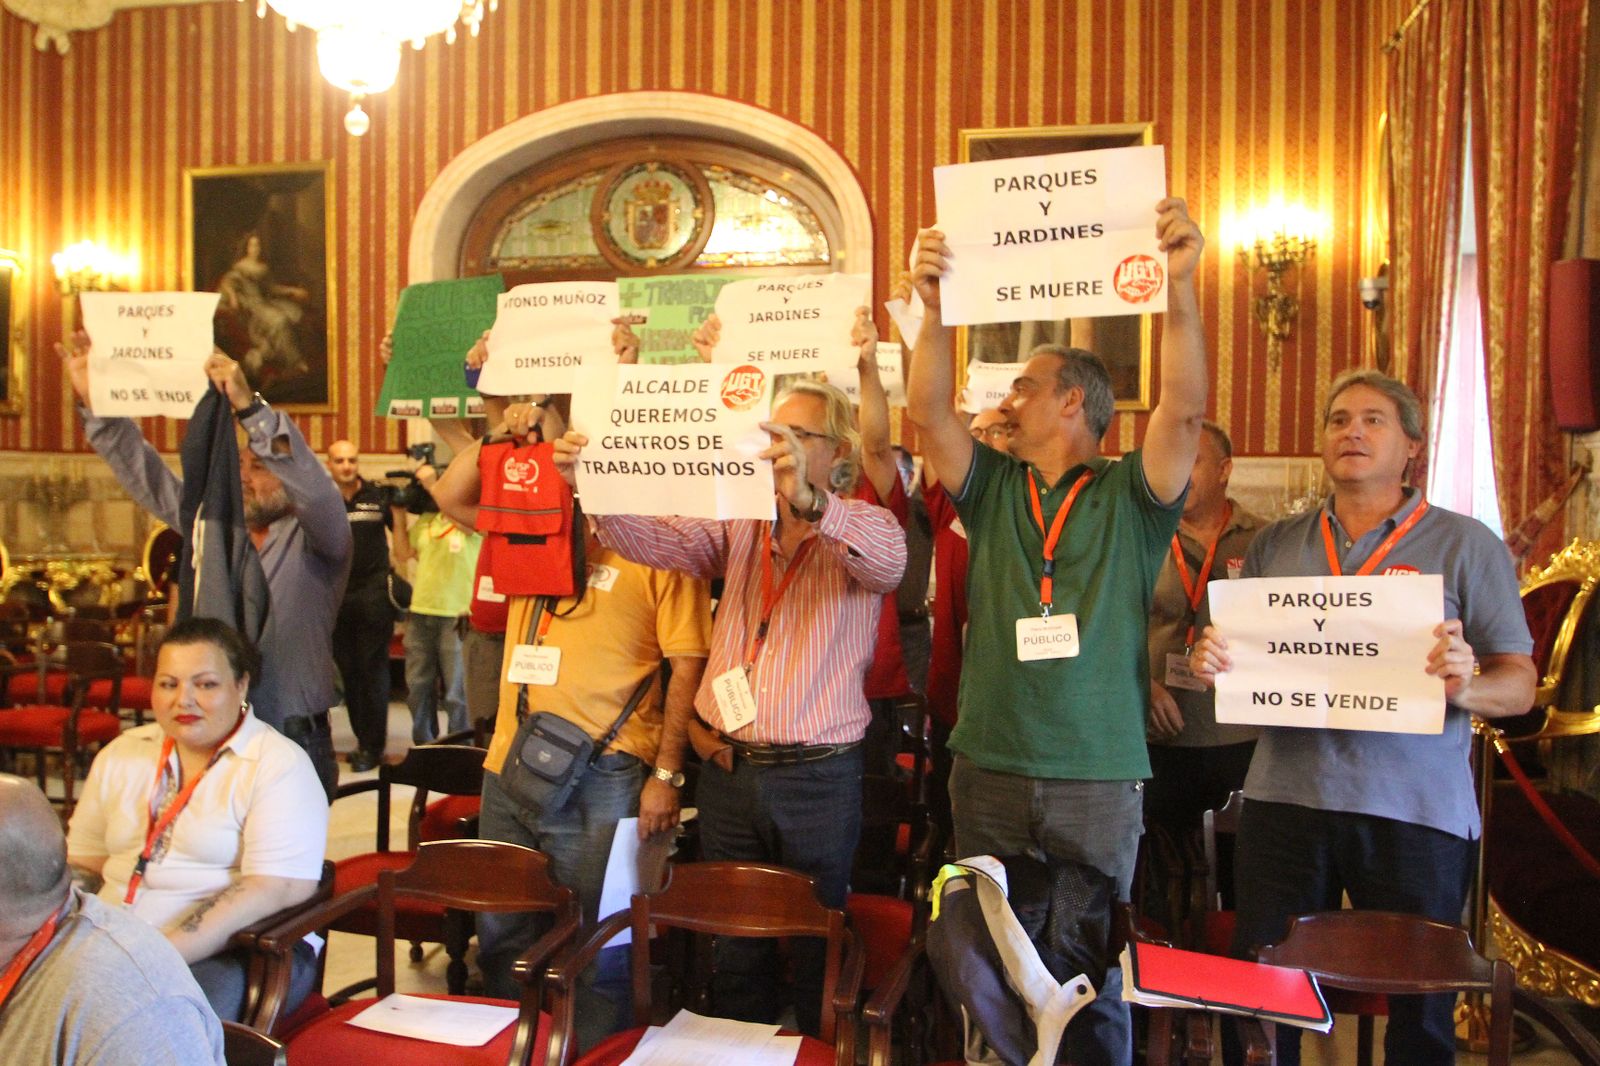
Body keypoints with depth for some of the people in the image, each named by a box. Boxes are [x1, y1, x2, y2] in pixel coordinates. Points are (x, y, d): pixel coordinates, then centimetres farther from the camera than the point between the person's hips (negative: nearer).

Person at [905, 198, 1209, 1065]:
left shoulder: (1130, 496, 1)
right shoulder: (993, 488, 8)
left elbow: (1184, 408, -15)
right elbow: (929, 415, -5)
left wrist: (1180, 288, -27)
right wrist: (934, 310, -19)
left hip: (1100, 776, -3)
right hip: (989, 770, 3)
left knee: (1094, 975, 9)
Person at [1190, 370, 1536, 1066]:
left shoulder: (1465, 544, 5)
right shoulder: (1274, 545, 14)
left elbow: (1520, 686, 1)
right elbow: (1236, 660, 18)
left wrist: (1465, 685, -20)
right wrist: (1210, 662, -5)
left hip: (1416, 811, -2)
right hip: (1284, 797, 2)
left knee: (1420, 1010, 6)